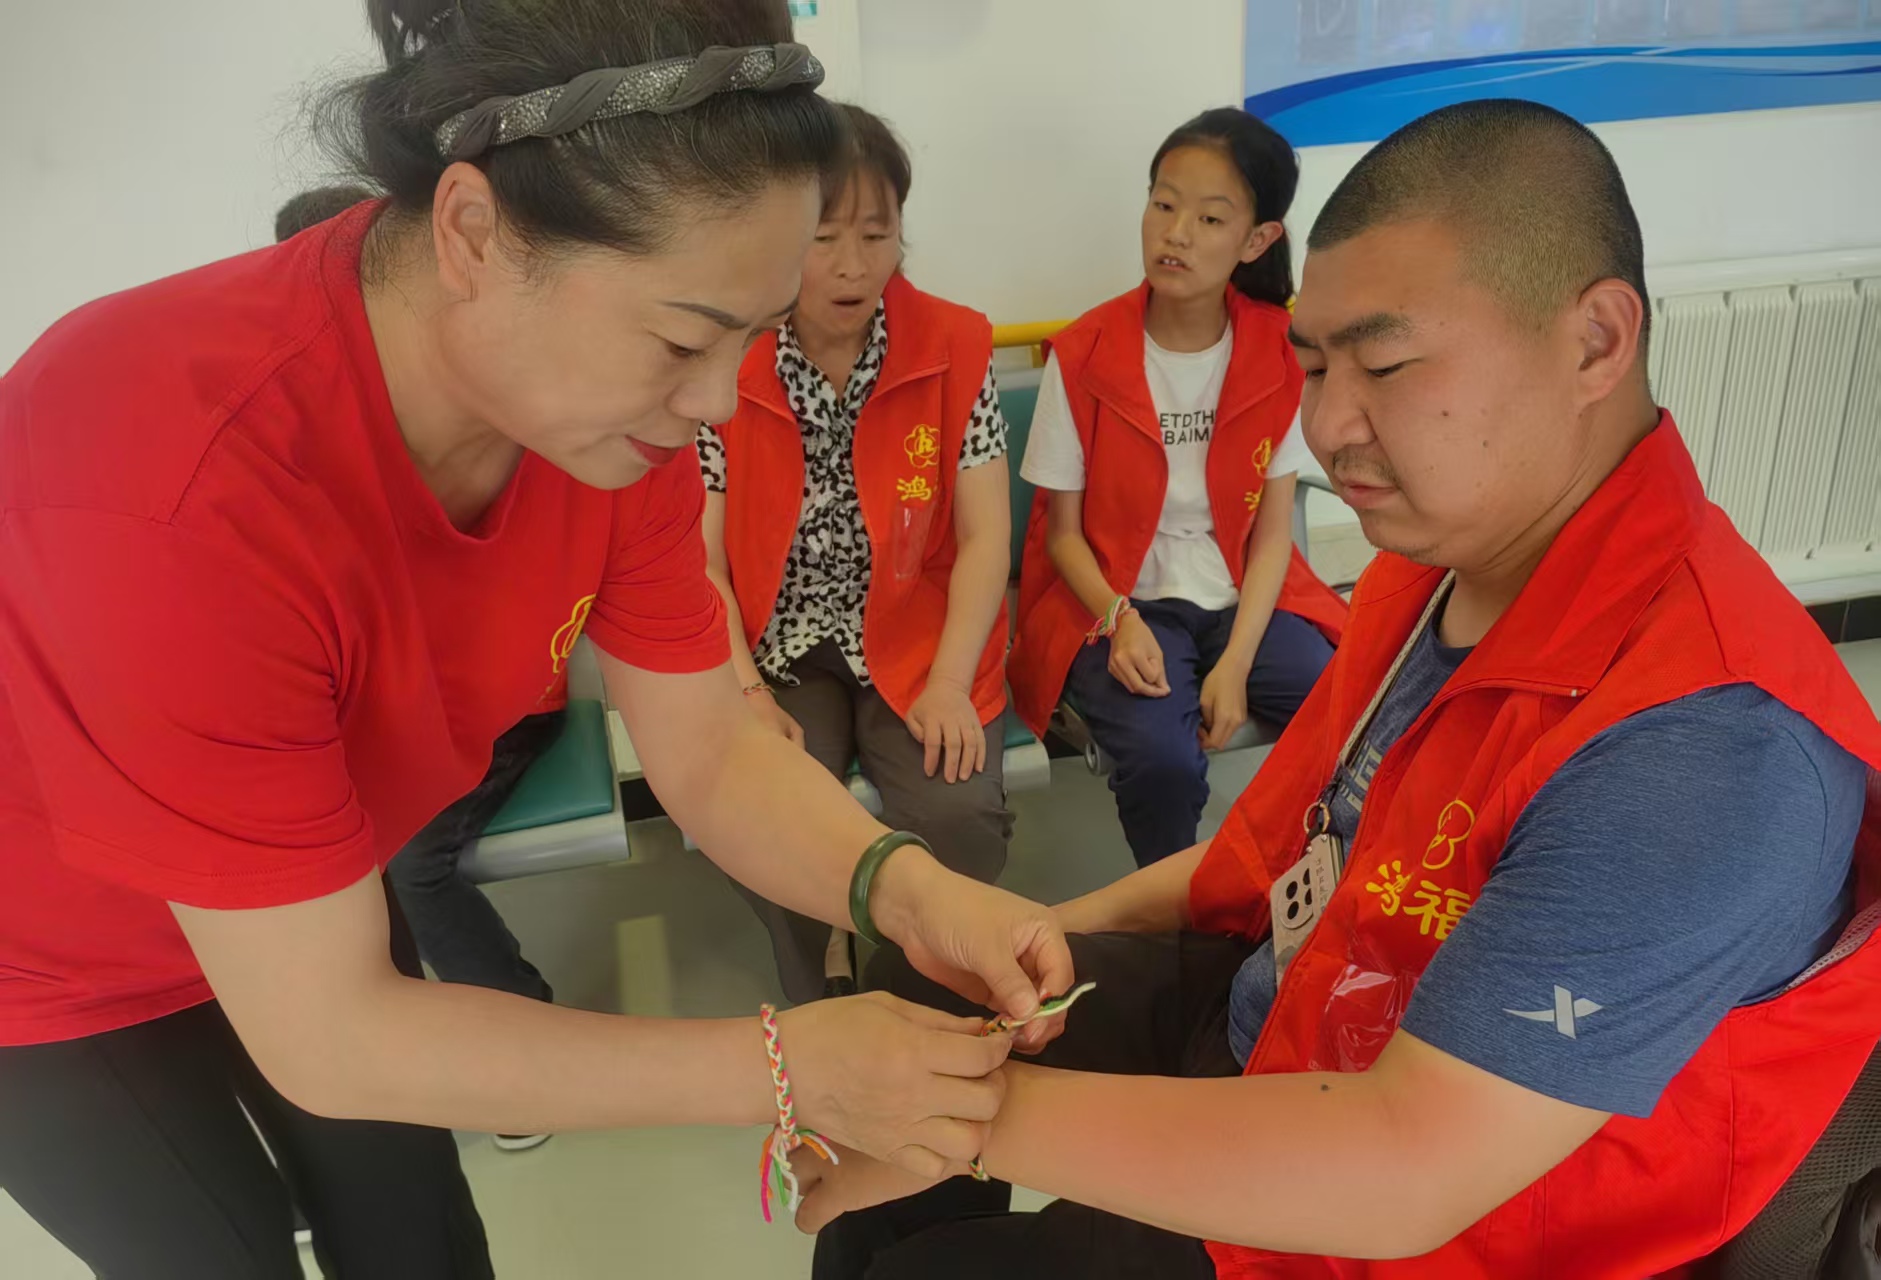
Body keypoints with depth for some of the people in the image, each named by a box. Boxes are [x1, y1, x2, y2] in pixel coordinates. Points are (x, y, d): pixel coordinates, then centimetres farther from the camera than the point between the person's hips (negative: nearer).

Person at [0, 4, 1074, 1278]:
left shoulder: (609, 405, -22)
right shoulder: (185, 491, -43)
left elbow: (713, 752, -15)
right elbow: (325, 1039, -35)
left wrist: (901, 885, -33)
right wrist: (782, 1065, -33)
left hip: (306, 908, 5)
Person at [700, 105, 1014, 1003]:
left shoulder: (955, 348, -3)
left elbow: (985, 537, -6)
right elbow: (700, 557, -5)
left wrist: (949, 684, -17)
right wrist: (745, 695, -17)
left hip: (914, 643, 0)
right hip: (779, 652, 0)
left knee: (962, 814, -24)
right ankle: (826, 1013, 7)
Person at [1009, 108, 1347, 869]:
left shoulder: (1282, 354, -2)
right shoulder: (1082, 357, -8)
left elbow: (1272, 531, -2)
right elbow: (1065, 530, -2)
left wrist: (1236, 662, -15)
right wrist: (1120, 620, -20)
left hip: (1243, 596, 3)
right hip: (1118, 600, -2)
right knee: (1161, 756, -29)